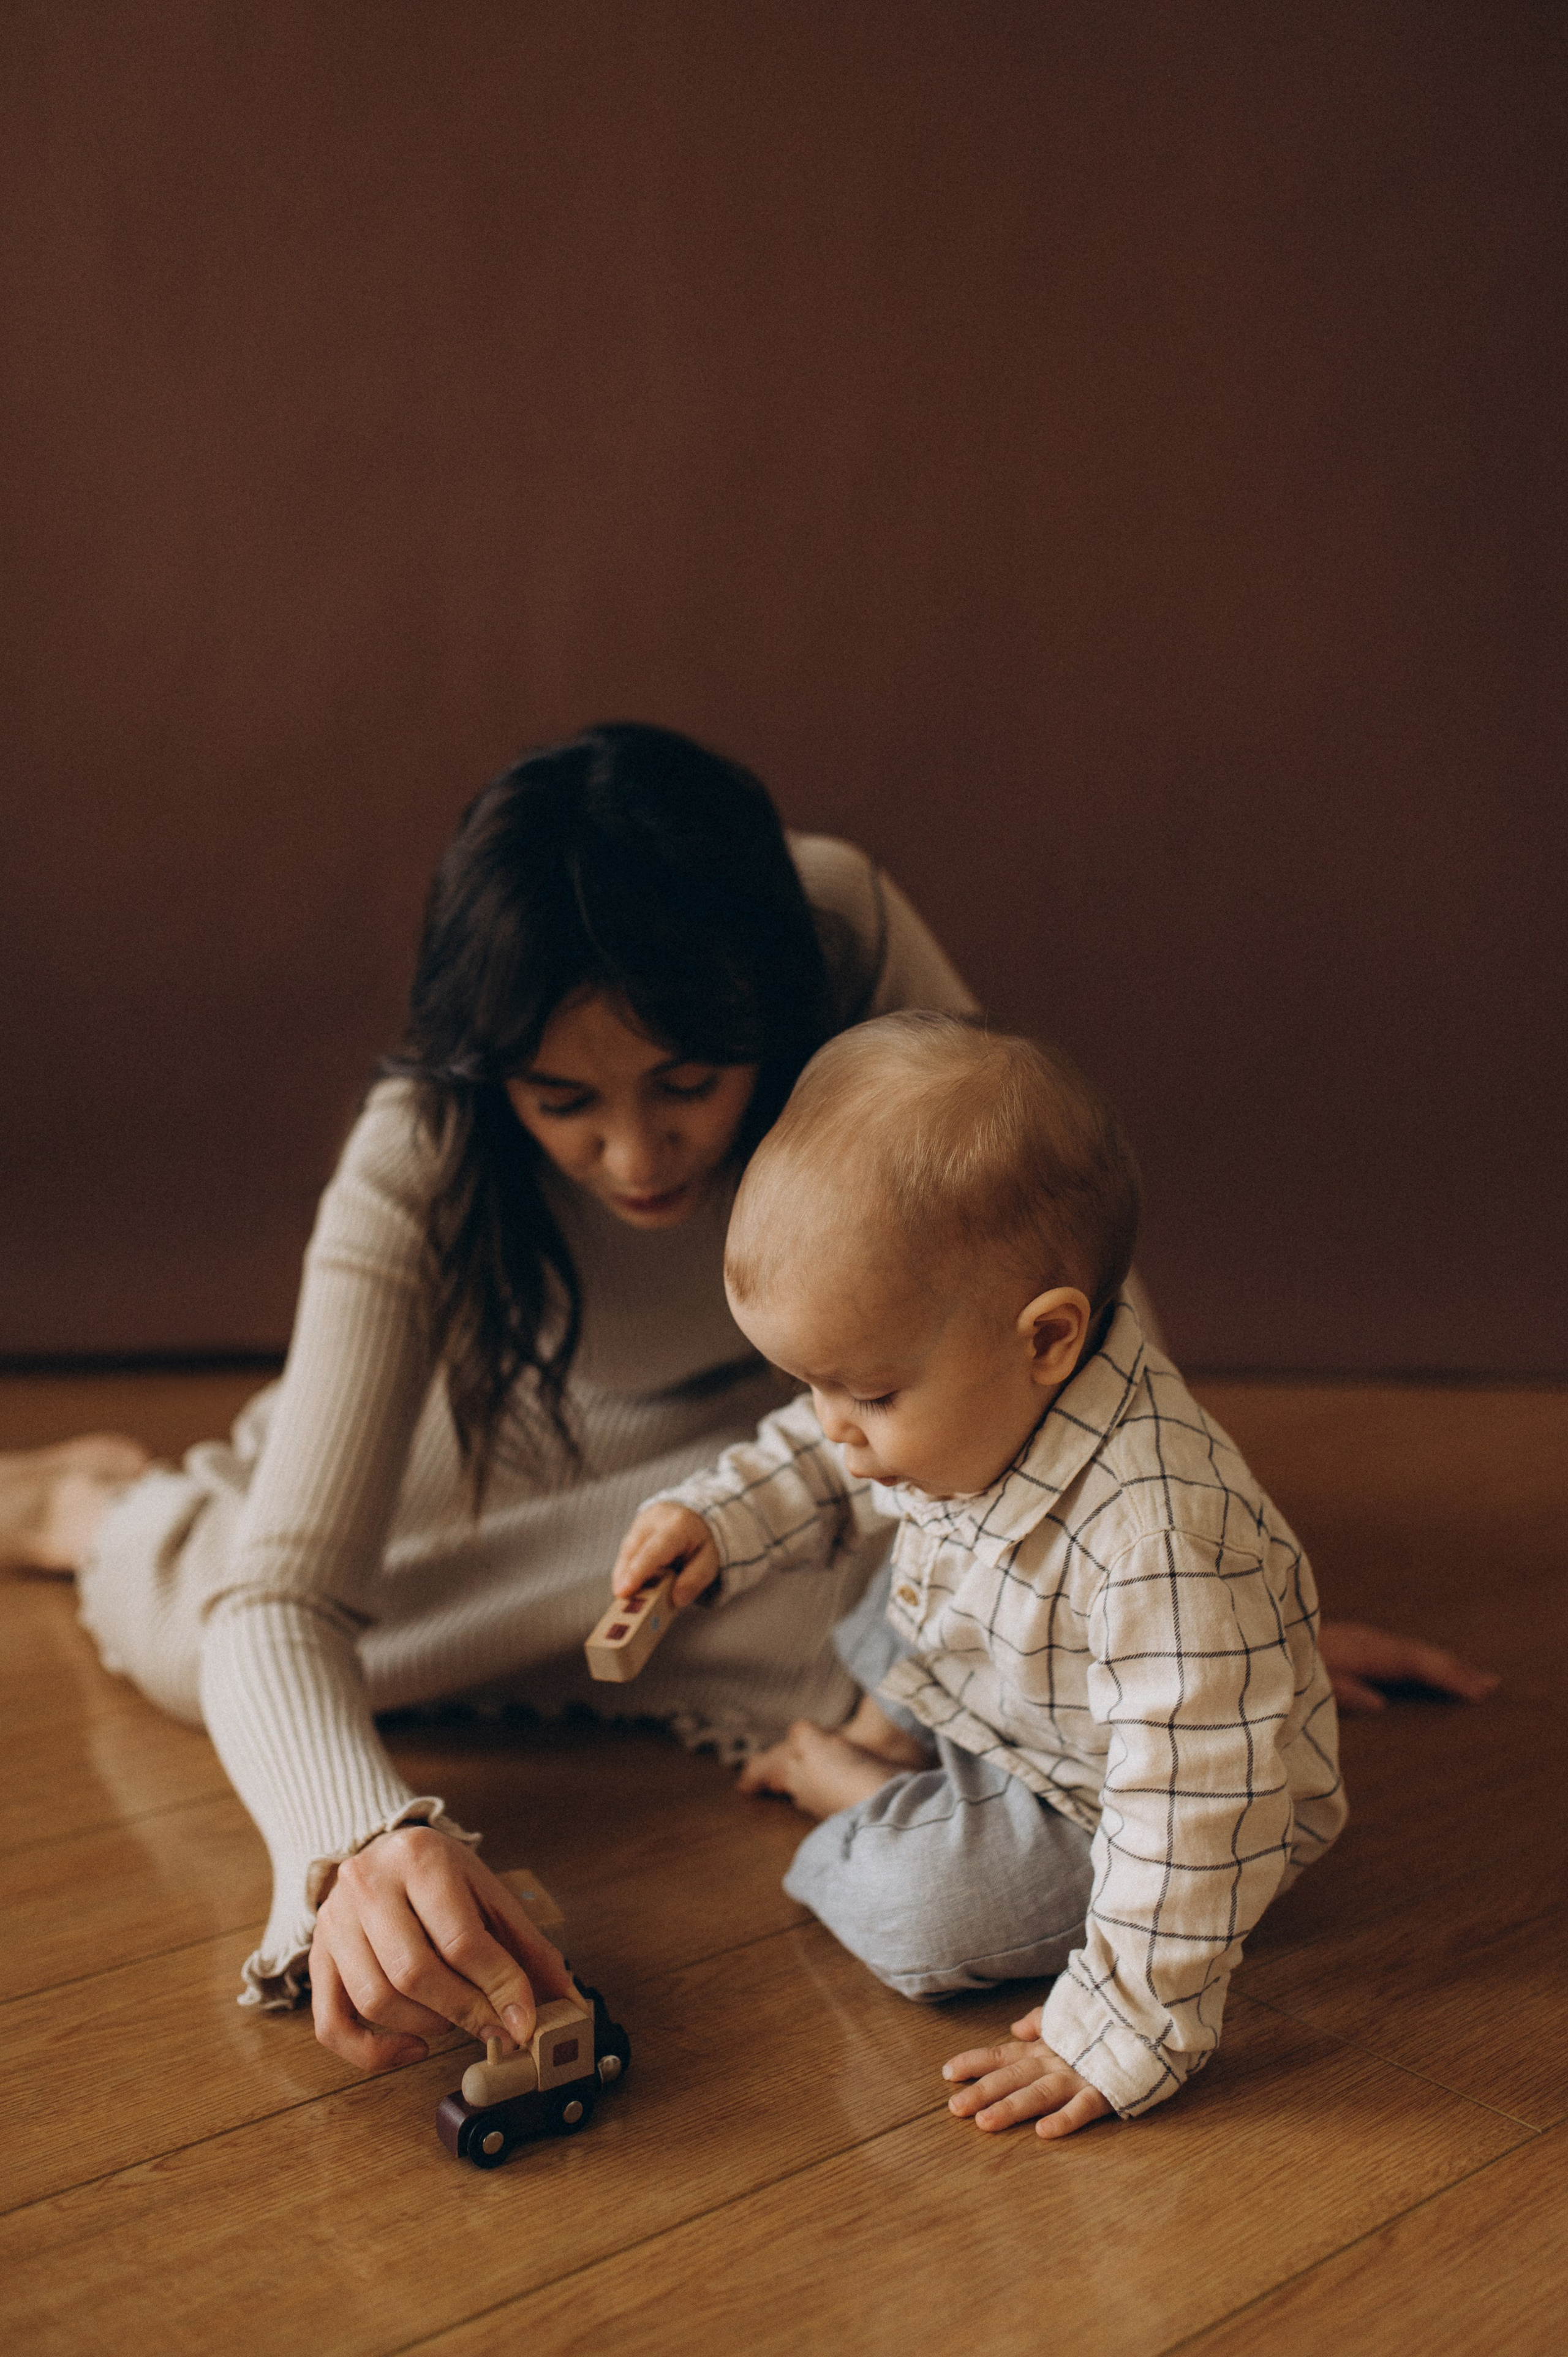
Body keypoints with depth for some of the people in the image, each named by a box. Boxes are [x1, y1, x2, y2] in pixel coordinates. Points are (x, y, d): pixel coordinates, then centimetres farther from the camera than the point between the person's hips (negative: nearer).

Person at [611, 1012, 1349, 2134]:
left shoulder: (1155, 1539, -46)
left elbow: (1196, 1807, -40)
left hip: (1106, 1813, -7)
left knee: (914, 1910, -22)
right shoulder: (964, 1396, -20)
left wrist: (1125, 2034, -34)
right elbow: (820, 1464, 3)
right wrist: (720, 1517, -14)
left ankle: (862, 1795, 9)